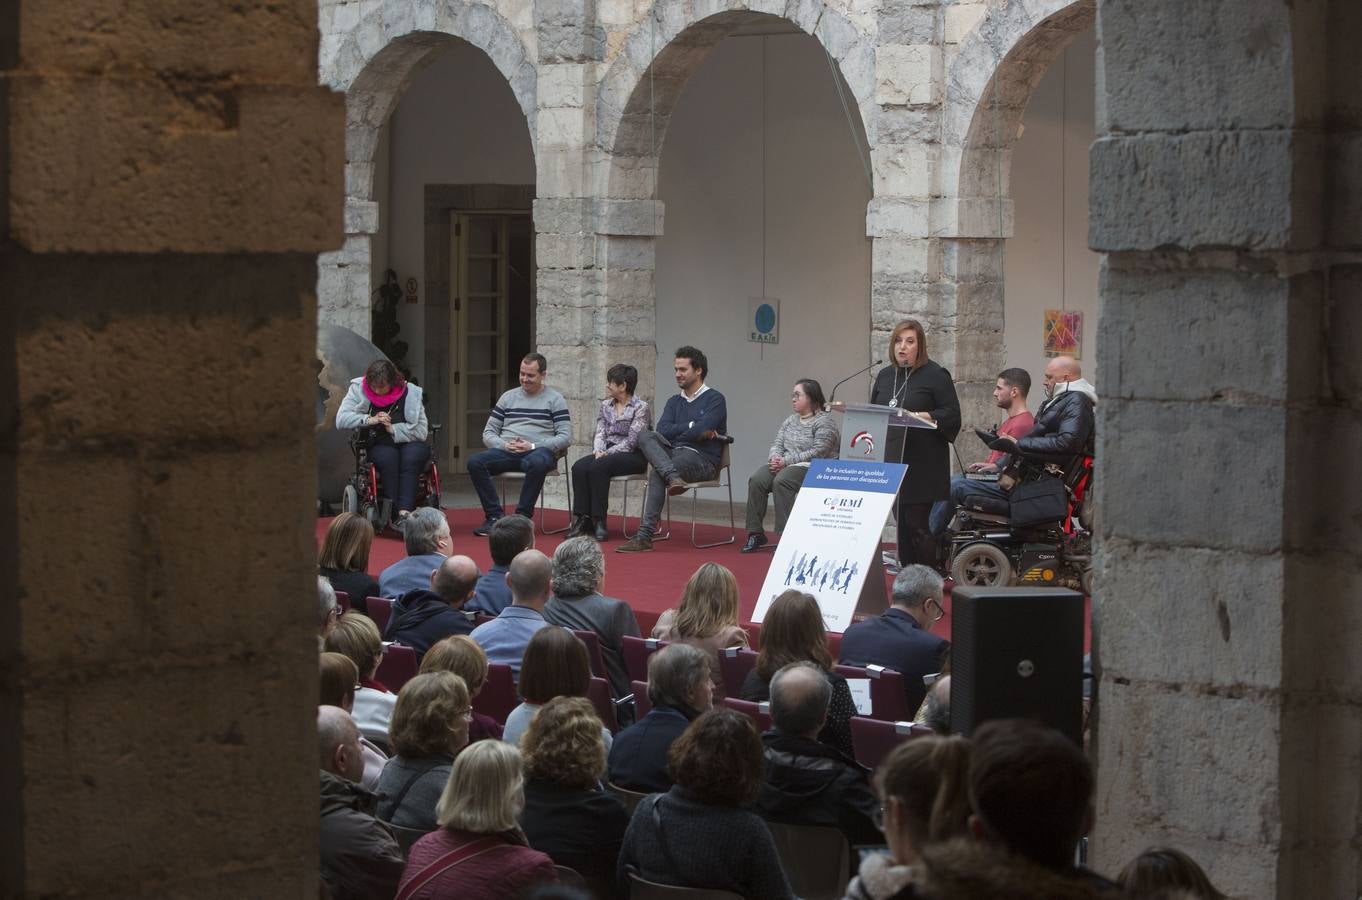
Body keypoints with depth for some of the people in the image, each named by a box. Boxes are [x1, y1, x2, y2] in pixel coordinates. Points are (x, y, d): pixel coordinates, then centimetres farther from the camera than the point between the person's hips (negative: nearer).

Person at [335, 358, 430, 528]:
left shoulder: (410, 393, -4)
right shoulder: (359, 390, 0)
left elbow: (421, 431, -6)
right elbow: (341, 419, -8)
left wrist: (393, 428, -16)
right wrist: (369, 420, -19)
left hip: (408, 443, 0)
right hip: (378, 447, 0)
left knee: (412, 456, -34)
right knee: (389, 457, -34)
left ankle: (404, 512, -44)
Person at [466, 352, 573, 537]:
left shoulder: (554, 399, 10)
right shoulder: (508, 397, 20)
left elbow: (565, 436, 0)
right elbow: (488, 433, 18)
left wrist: (533, 446, -12)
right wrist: (504, 445, -5)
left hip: (539, 451, -3)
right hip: (506, 451, 4)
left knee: (537, 463, -41)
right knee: (475, 462, -26)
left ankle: (522, 516, -29)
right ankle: (494, 516, -23)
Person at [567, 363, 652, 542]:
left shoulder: (641, 408, -4)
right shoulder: (606, 405, 17)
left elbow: (632, 441, -12)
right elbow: (600, 434, 11)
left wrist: (606, 454, -17)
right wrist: (598, 451, -11)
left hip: (633, 456, -6)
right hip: (608, 454, 6)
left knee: (598, 467, -34)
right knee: (579, 467, -25)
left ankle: (599, 521, -30)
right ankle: (582, 519, -29)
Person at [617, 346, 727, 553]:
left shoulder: (714, 399, 3)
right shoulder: (674, 402, 23)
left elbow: (701, 432, -13)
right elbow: (662, 430, 5)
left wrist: (675, 432, 0)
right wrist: (691, 427, -3)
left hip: (703, 460, -6)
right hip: (674, 455, 6)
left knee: (657, 473, -33)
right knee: (645, 436, -22)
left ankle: (645, 535, -35)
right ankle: (673, 477, -44)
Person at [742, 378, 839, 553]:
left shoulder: (824, 421, -3)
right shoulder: (790, 421, 21)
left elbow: (817, 453, -14)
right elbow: (777, 444, 17)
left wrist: (786, 461, -17)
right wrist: (775, 458, -8)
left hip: (811, 468, -7)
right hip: (782, 465, 7)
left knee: (781, 481, -35)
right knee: (756, 480, -22)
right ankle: (755, 533, -19)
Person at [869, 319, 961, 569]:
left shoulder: (935, 375, -4)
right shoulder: (885, 376, 14)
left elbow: (951, 415, -8)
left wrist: (919, 416, -19)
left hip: (923, 466, -6)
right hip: (891, 462, 6)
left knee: (917, 524, -8)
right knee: (902, 525, 8)